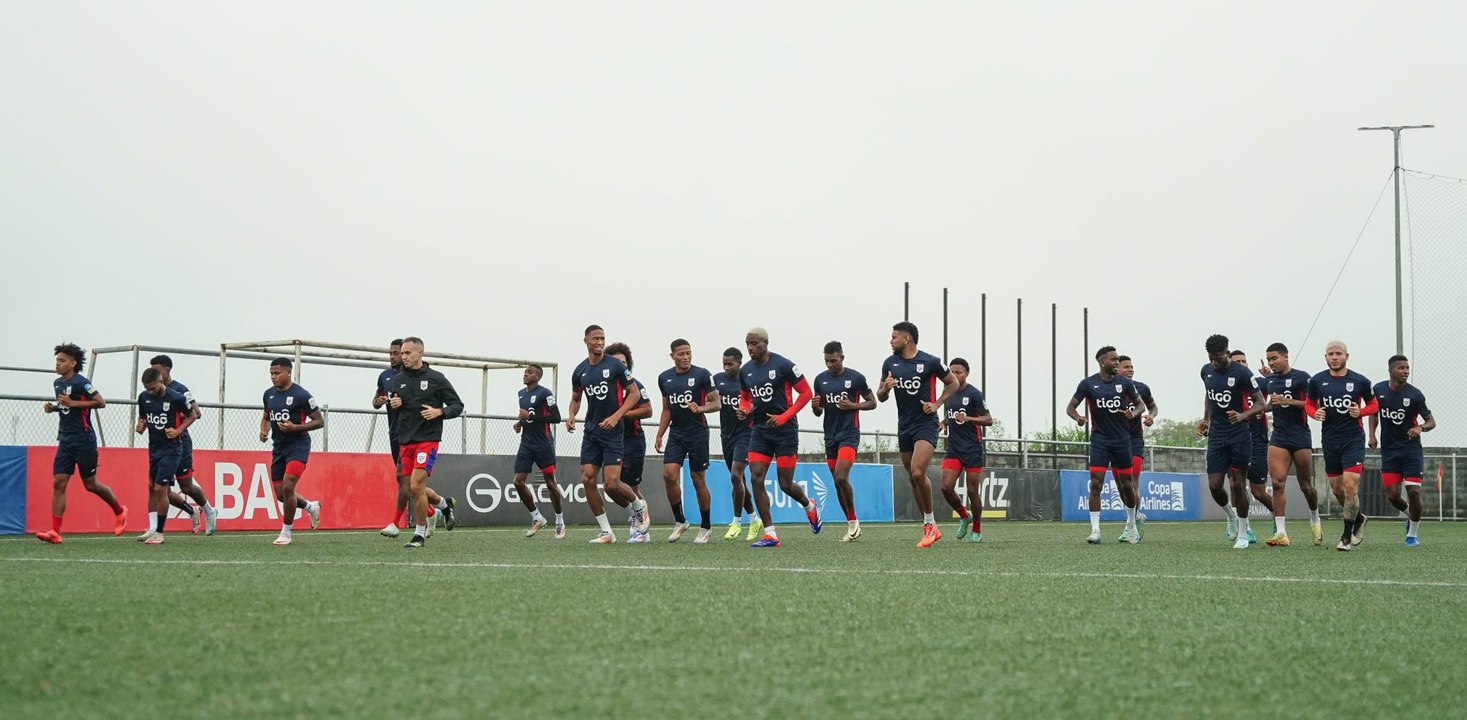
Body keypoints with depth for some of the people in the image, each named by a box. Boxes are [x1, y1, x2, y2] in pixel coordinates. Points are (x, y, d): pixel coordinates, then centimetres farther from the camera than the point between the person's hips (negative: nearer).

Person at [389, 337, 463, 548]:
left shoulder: (436, 378, -4)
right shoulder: (398, 379, 9)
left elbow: (457, 406, 0)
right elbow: (393, 402, 23)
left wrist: (439, 412, -18)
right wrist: (393, 404, -1)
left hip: (427, 439, -6)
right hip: (405, 441, 6)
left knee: (416, 486, -15)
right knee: (412, 489, 8)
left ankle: (420, 534, -2)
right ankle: (444, 504, 37)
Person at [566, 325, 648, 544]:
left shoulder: (616, 365, -7)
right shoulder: (580, 371, 7)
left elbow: (634, 393, -4)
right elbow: (576, 398, 22)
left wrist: (616, 416, -15)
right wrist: (572, 416, 1)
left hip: (612, 432, -5)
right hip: (591, 432, 5)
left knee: (611, 483, -12)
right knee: (587, 479, -5)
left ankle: (638, 505, 21)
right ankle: (606, 532, 4)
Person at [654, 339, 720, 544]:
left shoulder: (702, 375, -6)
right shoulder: (664, 378, 8)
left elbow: (716, 403, -5)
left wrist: (701, 408, -25)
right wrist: (659, 435, 11)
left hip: (698, 433, -4)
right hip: (676, 433, 4)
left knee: (698, 480, 1)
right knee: (669, 474, -12)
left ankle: (705, 527, 14)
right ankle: (679, 521, 4)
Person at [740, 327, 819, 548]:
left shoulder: (783, 365, -11)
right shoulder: (745, 371, 6)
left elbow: (806, 392, -8)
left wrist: (783, 417, -16)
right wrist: (744, 409, -2)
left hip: (785, 430, -5)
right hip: (760, 430, 5)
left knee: (786, 484, 0)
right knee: (756, 479, -10)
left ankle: (809, 507, 35)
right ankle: (770, 534, -6)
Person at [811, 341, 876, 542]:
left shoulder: (856, 378, -5)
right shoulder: (820, 379, 8)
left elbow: (872, 403, 3)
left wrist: (852, 405, -14)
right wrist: (815, 406, -8)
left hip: (849, 434, -6)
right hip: (830, 435, 6)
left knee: (841, 478, -21)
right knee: (838, 482, 7)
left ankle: (853, 521, -8)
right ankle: (852, 525, 15)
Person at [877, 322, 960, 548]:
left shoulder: (930, 362, -7)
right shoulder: (890, 364, 6)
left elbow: (952, 383, 6)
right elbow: (880, 397, 12)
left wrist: (937, 404, -7)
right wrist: (885, 388, -11)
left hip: (926, 424, -6)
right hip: (904, 426, 6)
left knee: (917, 473, -22)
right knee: (913, 479, 8)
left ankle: (930, 522, -6)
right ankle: (930, 529, 19)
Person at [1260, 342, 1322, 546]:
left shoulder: (1301, 377, -5)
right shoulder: (1269, 379, 11)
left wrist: (1287, 401, -19)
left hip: (1300, 435, -4)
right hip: (1278, 436, 4)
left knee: (1305, 485, 5)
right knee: (1277, 483, -11)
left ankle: (1315, 519, 33)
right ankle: (1281, 532, -12)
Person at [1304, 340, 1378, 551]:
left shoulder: (1360, 381, -4)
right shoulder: (1317, 381, 2)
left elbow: (1373, 404, 8)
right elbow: (1309, 404, 13)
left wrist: (1361, 412, -12)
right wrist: (1315, 413, -9)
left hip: (1353, 439, -4)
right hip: (1329, 441, 4)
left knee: (1350, 485, -13)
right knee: (1336, 488, 10)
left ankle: (1346, 537, -6)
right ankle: (1358, 518, 38)